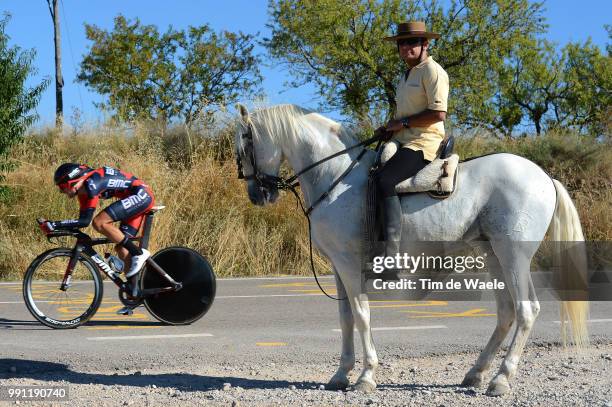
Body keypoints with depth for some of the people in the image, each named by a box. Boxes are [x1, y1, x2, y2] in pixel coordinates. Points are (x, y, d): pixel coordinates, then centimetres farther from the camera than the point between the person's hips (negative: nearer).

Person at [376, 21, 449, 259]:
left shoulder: (432, 71, -7)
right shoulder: (408, 75, 24)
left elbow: (438, 113, -18)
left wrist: (403, 123, -13)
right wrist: (390, 128, 12)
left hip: (423, 144, -11)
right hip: (404, 143, 11)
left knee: (384, 181, -31)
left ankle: (392, 252, -38)